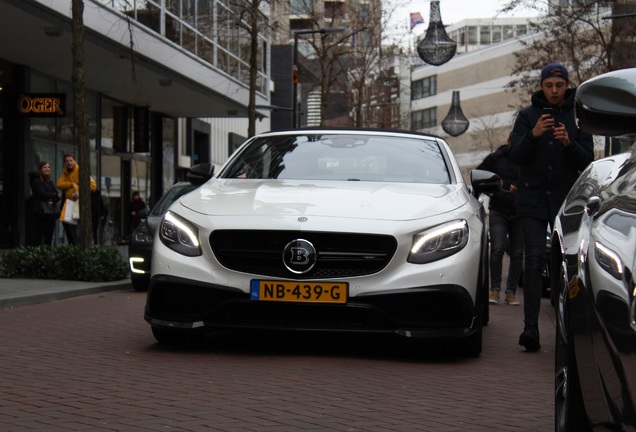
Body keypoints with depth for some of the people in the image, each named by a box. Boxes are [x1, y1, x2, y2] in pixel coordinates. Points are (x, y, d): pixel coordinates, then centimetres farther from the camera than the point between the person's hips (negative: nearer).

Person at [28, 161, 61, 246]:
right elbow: (43, 194, -14)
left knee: (49, 238, 5)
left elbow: (57, 197, 9)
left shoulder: (50, 182, 18)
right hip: (40, 213, -7)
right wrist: (55, 195, 0)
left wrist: (52, 199, -12)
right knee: (39, 238, -8)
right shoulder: (36, 181, -3)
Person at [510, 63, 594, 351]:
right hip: (533, 198, -1)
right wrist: (533, 135, -22)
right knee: (534, 259, -11)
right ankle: (530, 327, -18)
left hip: (567, 199, 1)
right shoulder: (527, 116, 6)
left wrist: (569, 143, -19)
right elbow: (516, 155, -4)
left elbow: (587, 161, 0)